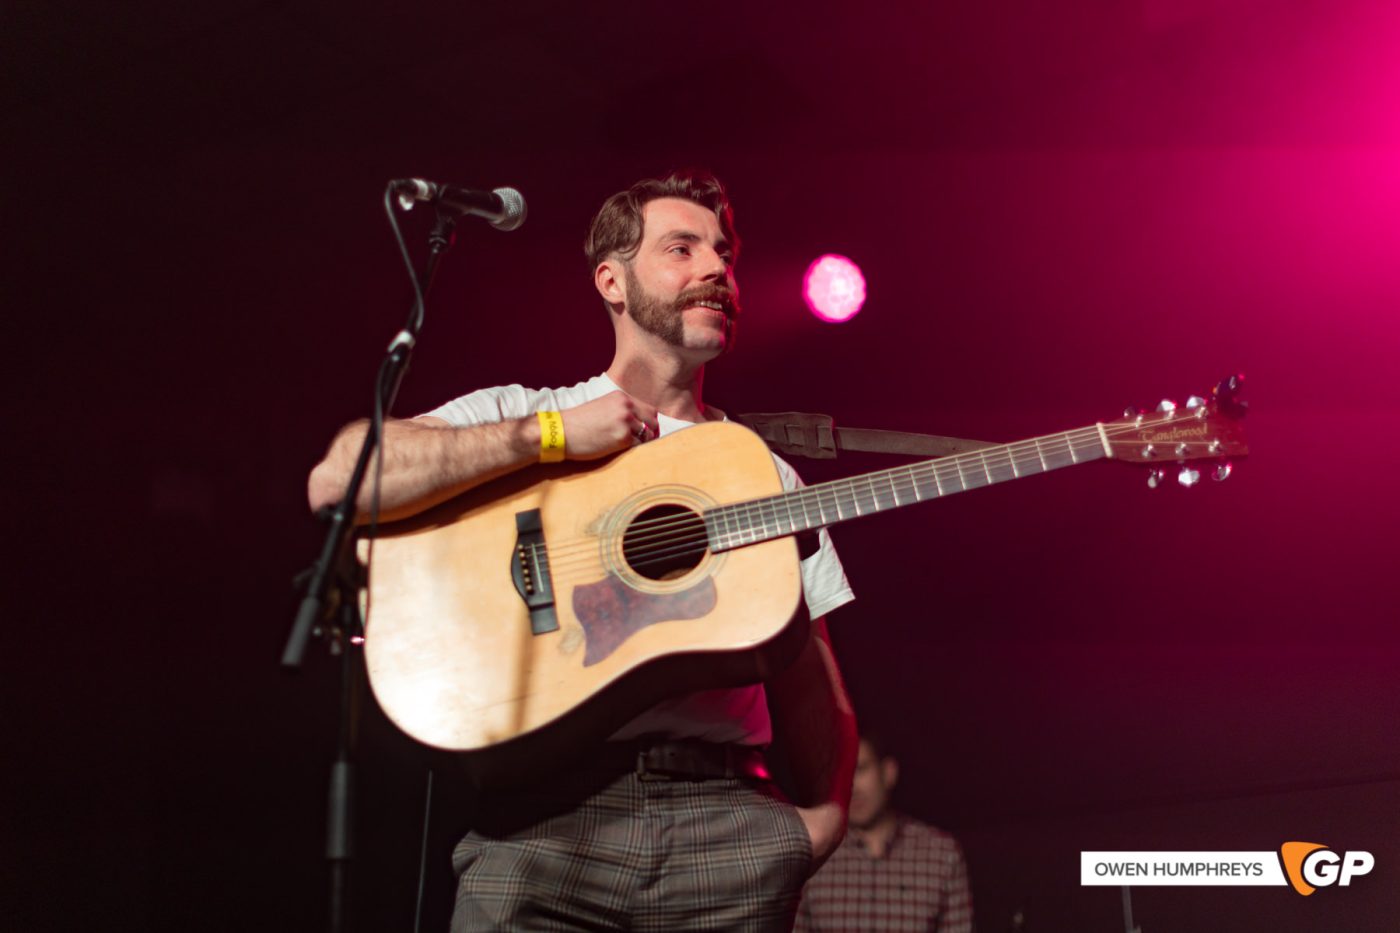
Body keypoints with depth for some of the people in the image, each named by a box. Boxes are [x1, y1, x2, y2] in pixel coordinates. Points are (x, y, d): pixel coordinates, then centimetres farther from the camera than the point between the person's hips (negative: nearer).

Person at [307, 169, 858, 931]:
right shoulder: (520, 414, 10)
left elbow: (812, 682, 15)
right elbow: (336, 481, -7)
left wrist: (821, 819, -2)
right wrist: (550, 435, -8)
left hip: (728, 817, 3)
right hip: (553, 807, -3)